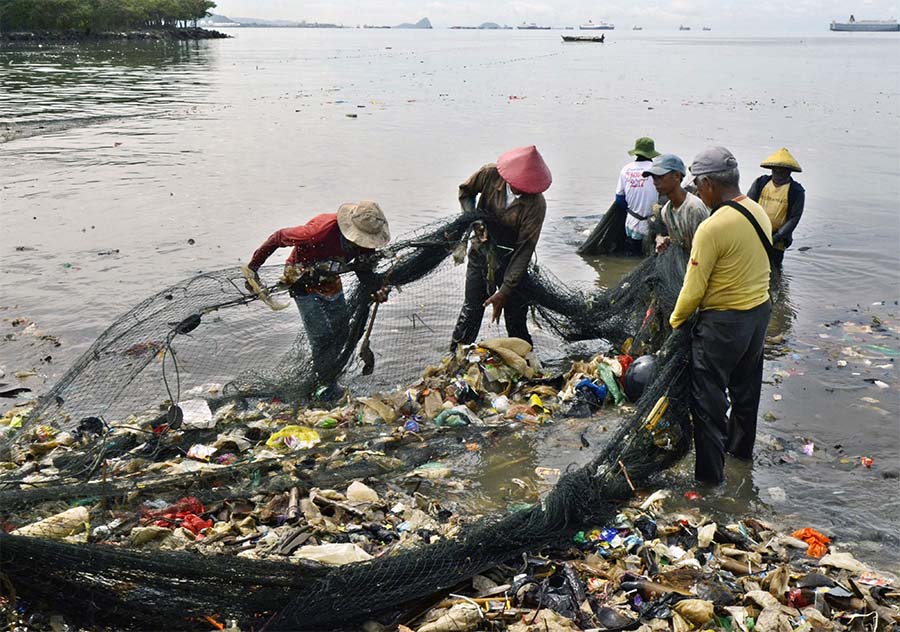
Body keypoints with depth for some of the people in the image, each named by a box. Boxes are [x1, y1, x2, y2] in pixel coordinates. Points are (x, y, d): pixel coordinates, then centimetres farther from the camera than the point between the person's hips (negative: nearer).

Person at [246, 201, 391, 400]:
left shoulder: (365, 240, -19)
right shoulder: (320, 231, -38)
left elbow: (364, 271, -4)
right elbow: (278, 237, -23)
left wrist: (378, 288, -26)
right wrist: (253, 266, -15)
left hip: (331, 281, 6)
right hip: (303, 282, -6)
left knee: (341, 331, 10)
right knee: (322, 335, -10)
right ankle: (326, 385, 7)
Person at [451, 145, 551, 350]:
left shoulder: (536, 205, -25)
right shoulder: (490, 174, -19)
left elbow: (524, 250, -22)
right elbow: (465, 191, 4)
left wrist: (505, 291, -23)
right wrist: (474, 219, -15)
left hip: (511, 261, -2)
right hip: (481, 252, 2)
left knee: (516, 320, 3)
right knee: (471, 310, 6)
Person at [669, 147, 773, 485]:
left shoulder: (712, 228, -25)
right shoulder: (759, 213, 0)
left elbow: (693, 290, -20)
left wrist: (675, 320, -3)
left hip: (723, 322, -8)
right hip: (760, 311, 8)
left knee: (707, 398, 4)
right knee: (746, 386, 25)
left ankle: (710, 472, 11)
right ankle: (741, 446, 44)